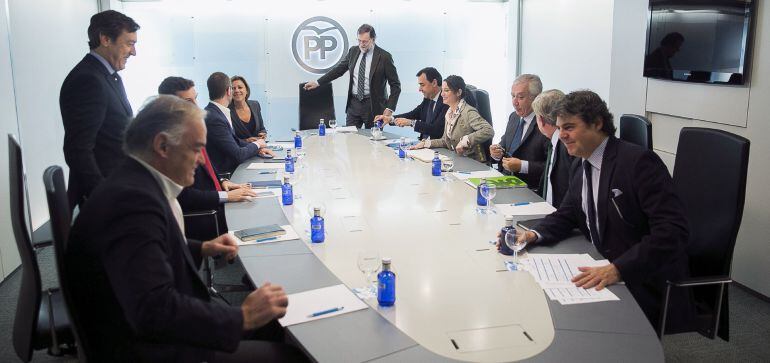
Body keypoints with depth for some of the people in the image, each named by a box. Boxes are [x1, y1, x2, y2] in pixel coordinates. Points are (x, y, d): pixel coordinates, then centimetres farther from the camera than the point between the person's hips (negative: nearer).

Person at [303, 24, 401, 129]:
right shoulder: (353, 51, 7)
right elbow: (338, 69, 17)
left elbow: (395, 85, -6)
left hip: (373, 106, -4)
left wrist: (390, 108, -14)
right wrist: (317, 82, 12)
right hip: (354, 104, 4)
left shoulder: (384, 57, -8)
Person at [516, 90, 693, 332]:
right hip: (601, 272, 8)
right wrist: (535, 235, -6)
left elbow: (672, 230, -25)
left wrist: (617, 269, -35)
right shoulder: (583, 165, 8)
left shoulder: (639, 161, -18)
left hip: (649, 290, -8)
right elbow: (566, 215, 16)